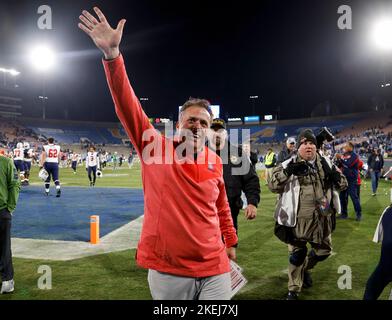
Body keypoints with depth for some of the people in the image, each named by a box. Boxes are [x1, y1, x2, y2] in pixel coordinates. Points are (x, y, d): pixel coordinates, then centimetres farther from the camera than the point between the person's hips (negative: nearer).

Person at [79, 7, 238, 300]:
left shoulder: (215, 162, 6)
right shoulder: (155, 146, -5)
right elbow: (128, 105, -15)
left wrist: (230, 242, 24)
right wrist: (112, 55, -24)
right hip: (167, 271, -3)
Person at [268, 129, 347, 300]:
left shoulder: (325, 163, 6)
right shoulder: (289, 164, -5)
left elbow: (342, 184, 11)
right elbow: (272, 185, -10)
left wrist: (336, 176, -13)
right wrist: (287, 171, -26)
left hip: (321, 219, 4)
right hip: (298, 220, -4)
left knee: (324, 250, 19)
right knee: (297, 254, 6)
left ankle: (305, 268, 49)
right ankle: (294, 289, 25)